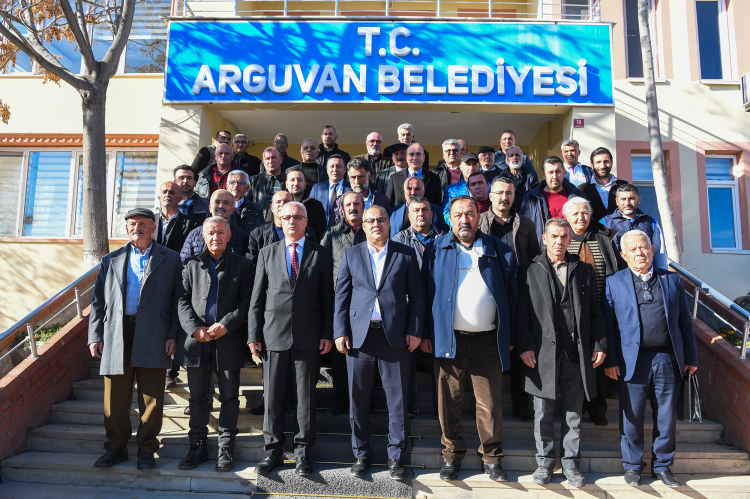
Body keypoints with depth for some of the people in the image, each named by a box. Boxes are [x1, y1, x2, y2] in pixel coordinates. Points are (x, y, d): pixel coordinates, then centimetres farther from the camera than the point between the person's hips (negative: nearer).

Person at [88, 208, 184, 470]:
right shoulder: (111, 260, 16)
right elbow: (98, 301, 13)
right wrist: (95, 336, 4)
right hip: (117, 334, 2)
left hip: (153, 335, -2)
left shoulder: (170, 259, 9)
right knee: (115, 397, 6)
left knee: (151, 397, 2)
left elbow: (177, 299, 4)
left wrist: (173, 335, -4)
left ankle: (146, 449, 15)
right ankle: (116, 447, 22)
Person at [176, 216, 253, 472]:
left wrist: (224, 326, -13)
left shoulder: (241, 264, 5)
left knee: (229, 396, 5)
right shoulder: (192, 265, 12)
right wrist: (195, 328, -9)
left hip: (228, 339, -2)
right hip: (196, 339, 2)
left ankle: (226, 448, 18)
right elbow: (183, 300, 6)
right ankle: (198, 446, 23)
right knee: (198, 396, 10)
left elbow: (246, 301, -2)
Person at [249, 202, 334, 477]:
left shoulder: (321, 254, 6)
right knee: (272, 396, 7)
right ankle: (273, 451, 21)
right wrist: (254, 334, 1)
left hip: (308, 336, -1)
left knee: (306, 395, 6)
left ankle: (303, 452, 19)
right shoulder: (267, 254, 10)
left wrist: (327, 333, -2)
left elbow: (327, 296, 4)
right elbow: (257, 297, 7)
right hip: (274, 333, 1)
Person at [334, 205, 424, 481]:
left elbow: (417, 295, 4)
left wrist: (414, 330, -4)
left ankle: (396, 457, 18)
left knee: (398, 398, 4)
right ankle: (361, 454, 24)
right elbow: (341, 296, 7)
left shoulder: (406, 254, 6)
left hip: (396, 335, -1)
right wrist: (340, 332, -1)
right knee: (358, 398, 8)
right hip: (359, 334, 1)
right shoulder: (350, 255, 10)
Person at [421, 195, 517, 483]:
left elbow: (510, 295, 8)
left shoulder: (499, 251, 7)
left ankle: (492, 457, 23)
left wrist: (508, 336, 4)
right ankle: (452, 456, 24)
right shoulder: (436, 250, 6)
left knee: (490, 402, 5)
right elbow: (426, 294, 5)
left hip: (488, 340, 0)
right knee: (449, 402, 7)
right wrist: (426, 334, -1)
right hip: (448, 339, 0)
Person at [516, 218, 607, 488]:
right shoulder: (529, 270, 4)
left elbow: (595, 311, 10)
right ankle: (545, 461, 23)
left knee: (574, 412, 10)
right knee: (543, 412, 8)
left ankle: (571, 463, 24)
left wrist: (600, 344, 2)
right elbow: (521, 311, 0)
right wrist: (525, 346, -8)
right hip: (542, 352, -2)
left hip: (576, 352, 2)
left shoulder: (583, 270, 11)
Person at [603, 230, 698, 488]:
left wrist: (691, 357, 6)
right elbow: (609, 324, 1)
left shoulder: (672, 280, 11)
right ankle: (632, 466, 22)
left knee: (667, 417, 9)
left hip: (668, 360, 2)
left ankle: (662, 466, 27)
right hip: (632, 360, -2)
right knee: (632, 417, 5)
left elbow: (685, 322, 10)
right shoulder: (614, 282, 5)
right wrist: (610, 360, -6)